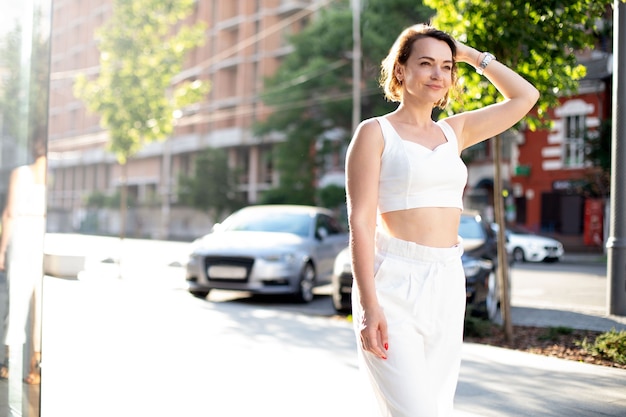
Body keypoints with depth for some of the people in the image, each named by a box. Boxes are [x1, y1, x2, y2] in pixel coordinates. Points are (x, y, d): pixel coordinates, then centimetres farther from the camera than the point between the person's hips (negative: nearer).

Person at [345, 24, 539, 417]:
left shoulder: (454, 132, 14)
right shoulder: (375, 132, -1)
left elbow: (525, 96, 20)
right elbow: (360, 222, -8)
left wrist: (471, 55, 17)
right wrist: (369, 305, -17)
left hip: (447, 286, 6)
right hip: (393, 284, -6)